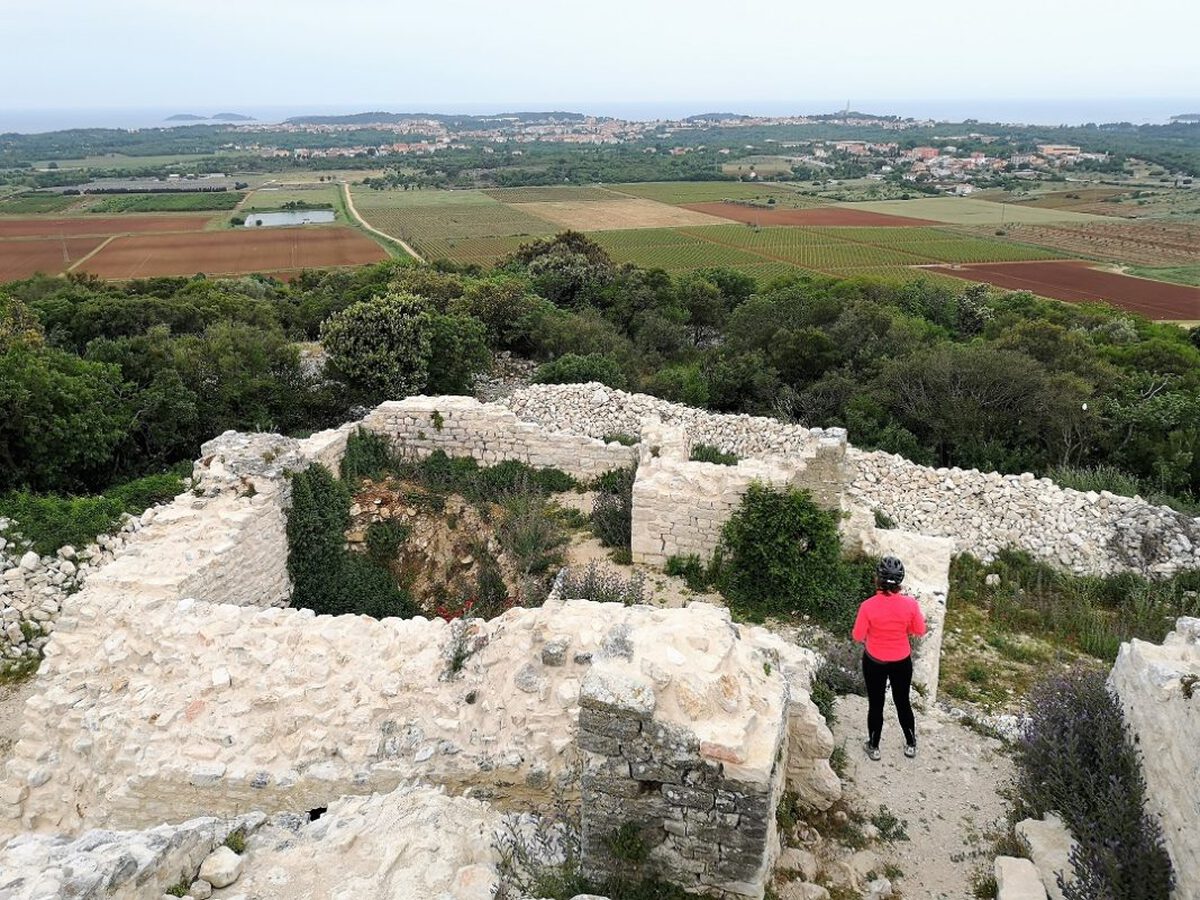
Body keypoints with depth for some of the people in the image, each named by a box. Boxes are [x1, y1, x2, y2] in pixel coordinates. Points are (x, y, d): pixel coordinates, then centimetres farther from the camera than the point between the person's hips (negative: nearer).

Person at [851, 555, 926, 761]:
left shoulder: (868, 606, -26)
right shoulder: (910, 603, -21)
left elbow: (858, 636, -14)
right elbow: (920, 631, -5)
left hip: (874, 662, -1)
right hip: (901, 662, 1)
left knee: (875, 704, 18)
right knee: (903, 702, 23)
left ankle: (873, 747, 35)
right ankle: (911, 745, 41)